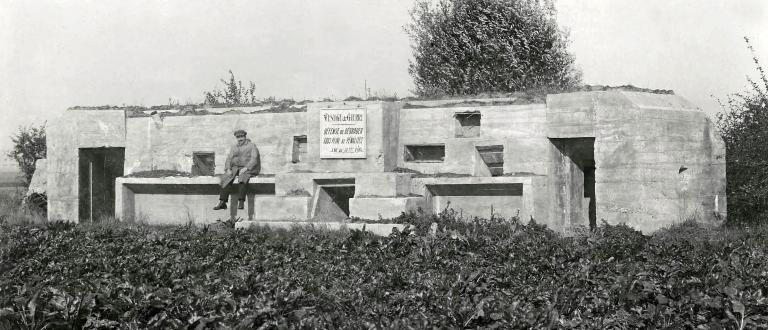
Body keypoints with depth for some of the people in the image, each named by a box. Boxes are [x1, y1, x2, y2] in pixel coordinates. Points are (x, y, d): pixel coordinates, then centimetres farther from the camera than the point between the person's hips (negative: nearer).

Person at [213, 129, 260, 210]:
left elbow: (254, 160, -12)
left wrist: (246, 168, -25)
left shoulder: (252, 146, 0)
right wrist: (228, 169, -10)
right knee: (226, 178, -24)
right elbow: (229, 159, 9)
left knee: (243, 178, -37)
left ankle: (241, 203, -42)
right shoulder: (234, 147, 16)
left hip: (249, 169, -5)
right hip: (235, 169, 5)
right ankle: (222, 203, -30)